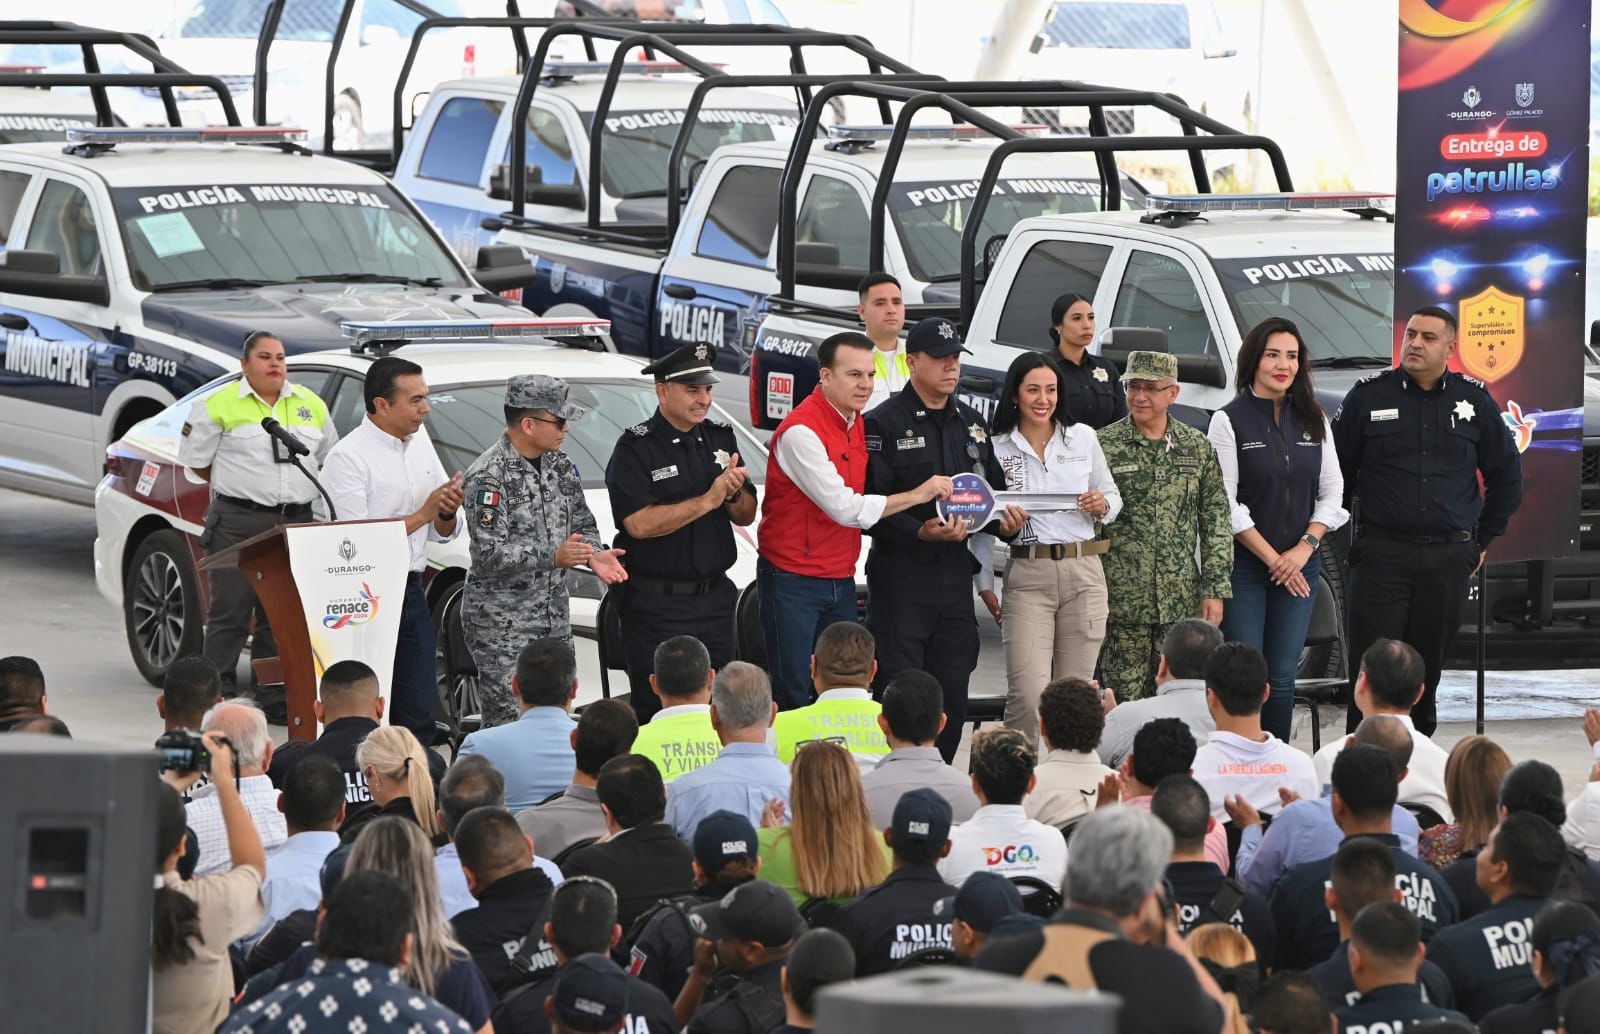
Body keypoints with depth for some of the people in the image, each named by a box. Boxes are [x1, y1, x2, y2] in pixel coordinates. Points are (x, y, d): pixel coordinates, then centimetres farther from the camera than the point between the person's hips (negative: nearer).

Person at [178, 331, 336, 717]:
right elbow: (196, 459, 3)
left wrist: (296, 490, 14)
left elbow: (327, 457, 23)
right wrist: (237, 487, 3)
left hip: (295, 523, 4)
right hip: (237, 524, -4)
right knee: (230, 613, -6)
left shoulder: (310, 405, 13)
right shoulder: (219, 405, -1)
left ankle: (275, 700, 11)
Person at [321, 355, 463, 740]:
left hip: (410, 593, 7)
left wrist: (447, 513, -8)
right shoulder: (349, 457, -13)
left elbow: (442, 534, 16)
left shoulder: (419, 443, 10)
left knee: (419, 714, 7)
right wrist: (423, 514, -14)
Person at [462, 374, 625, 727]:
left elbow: (582, 523, 17)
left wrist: (594, 555, -5)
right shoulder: (488, 477, -16)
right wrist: (552, 556, -30)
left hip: (554, 618, 8)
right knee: (508, 723, -9)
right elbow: (489, 554, -21)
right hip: (502, 624, -8)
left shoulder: (559, 466, 9)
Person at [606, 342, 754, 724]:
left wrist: (733, 494, -10)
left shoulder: (721, 438, 10)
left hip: (715, 597, 6)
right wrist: (707, 501, -19)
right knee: (656, 711, -4)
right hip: (656, 603, -6)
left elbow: (746, 516, 13)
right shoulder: (636, 448, -9)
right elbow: (639, 524, -20)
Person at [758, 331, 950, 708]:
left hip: (840, 583, 8)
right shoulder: (800, 432, -18)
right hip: (793, 581, -8)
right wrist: (917, 495, -15)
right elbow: (846, 509, -21)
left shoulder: (859, 425, 8)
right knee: (794, 695, -5)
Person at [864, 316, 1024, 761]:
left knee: (952, 690, 7)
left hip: (956, 571, 6)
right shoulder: (884, 423, -6)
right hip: (900, 571, -6)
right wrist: (921, 531, -25)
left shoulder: (972, 423, 15)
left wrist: (1005, 521, -1)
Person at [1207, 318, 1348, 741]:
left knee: (1282, 678, 3)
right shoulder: (1229, 421, -3)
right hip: (1244, 563, -4)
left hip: (1300, 564, 4)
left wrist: (1305, 547, -6)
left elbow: (1332, 492, 9)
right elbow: (1225, 503, -8)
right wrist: (1272, 558, -10)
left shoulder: (1314, 422, 10)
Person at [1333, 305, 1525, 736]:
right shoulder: (1369, 395, 2)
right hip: (1381, 552, -2)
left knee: (1427, 667, 6)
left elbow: (1506, 473, 17)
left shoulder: (1475, 400, 6)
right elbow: (1337, 470, 10)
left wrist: (1485, 538, 16)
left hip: (1448, 558, 2)